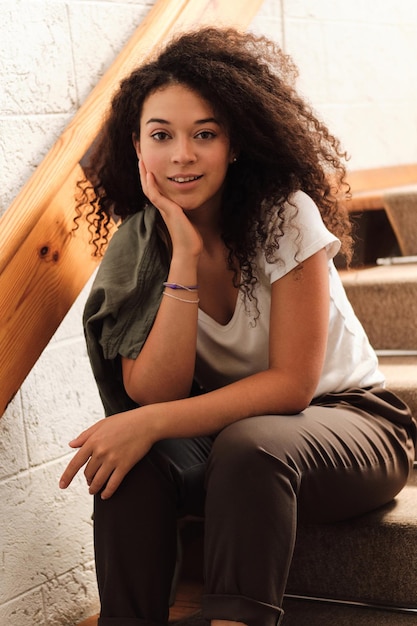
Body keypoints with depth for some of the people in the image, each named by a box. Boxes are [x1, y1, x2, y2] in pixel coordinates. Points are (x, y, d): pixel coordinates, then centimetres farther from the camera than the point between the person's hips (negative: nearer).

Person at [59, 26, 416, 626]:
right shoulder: (133, 249, -7)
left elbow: (292, 384, -19)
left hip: (346, 421, -3)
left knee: (248, 445, -35)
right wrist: (185, 255, -25)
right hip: (224, 430, 3)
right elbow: (152, 395, -17)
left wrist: (153, 423, -30)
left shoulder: (285, 216, -17)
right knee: (132, 462, -27)